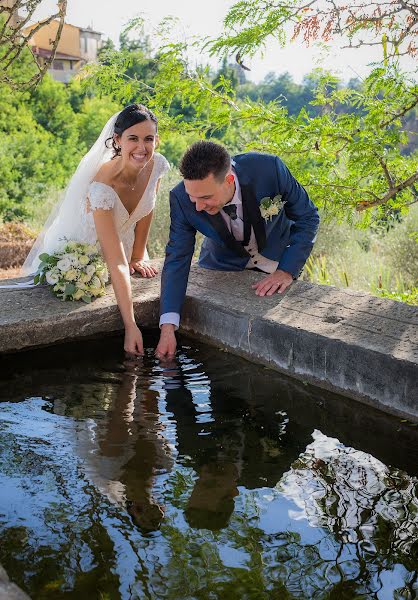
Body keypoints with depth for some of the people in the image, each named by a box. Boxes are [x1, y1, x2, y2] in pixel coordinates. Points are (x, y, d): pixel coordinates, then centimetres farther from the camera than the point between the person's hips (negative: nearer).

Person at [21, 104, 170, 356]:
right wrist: (131, 326, -43)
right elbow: (117, 264, -42)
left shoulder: (157, 166, -21)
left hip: (118, 241, 5)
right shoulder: (102, 188, -39)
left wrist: (139, 256, -1)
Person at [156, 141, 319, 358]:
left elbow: (308, 218, -16)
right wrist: (167, 327, -26)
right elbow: (177, 259, -19)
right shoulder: (182, 198, -26)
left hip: (279, 261, 0)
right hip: (222, 266, 1)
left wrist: (287, 271, -25)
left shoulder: (269, 169, -31)